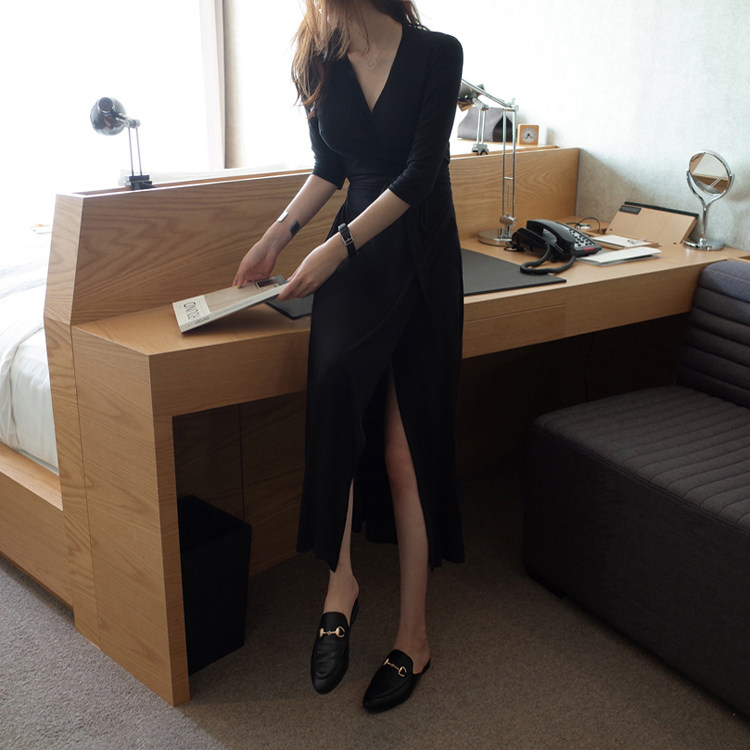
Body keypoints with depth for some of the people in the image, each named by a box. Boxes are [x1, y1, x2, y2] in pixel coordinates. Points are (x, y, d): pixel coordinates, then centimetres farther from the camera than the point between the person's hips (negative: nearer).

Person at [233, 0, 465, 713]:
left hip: (423, 258, -3)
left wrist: (336, 247, -18)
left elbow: (421, 173, -13)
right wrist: (275, 238, 10)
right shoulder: (320, 63, 7)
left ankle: (413, 632, 7)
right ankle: (340, 577, -17)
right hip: (353, 254, 3)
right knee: (335, 374, -30)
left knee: (405, 449, -4)